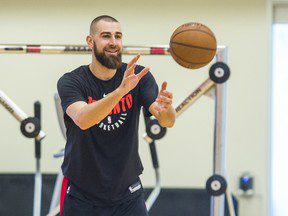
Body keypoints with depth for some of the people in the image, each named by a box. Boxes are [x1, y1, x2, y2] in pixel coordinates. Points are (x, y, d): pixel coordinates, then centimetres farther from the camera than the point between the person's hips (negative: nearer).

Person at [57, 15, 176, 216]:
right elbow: (82, 120, -32)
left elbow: (168, 122, -16)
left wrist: (165, 109, -41)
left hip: (127, 194, 2)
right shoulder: (70, 82, -12)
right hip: (81, 196, -2)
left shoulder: (139, 76, -5)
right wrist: (121, 90, -47)